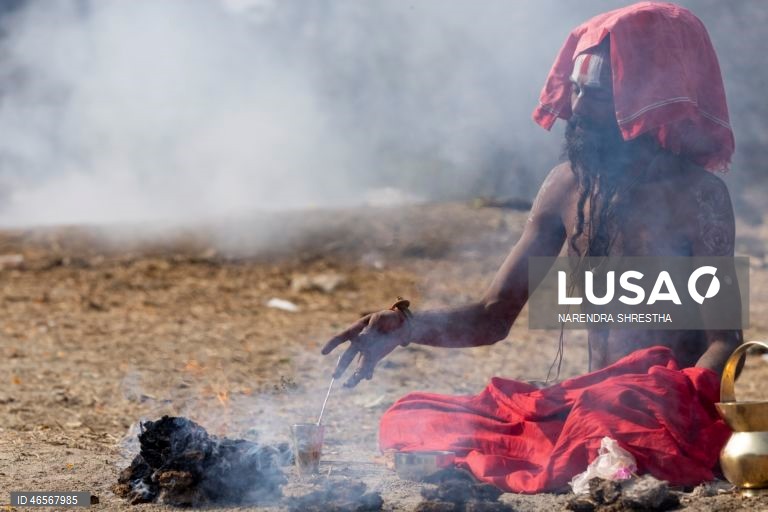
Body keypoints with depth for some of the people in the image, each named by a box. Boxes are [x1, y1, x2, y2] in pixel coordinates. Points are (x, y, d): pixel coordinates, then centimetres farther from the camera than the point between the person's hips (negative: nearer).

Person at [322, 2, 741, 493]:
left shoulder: (696, 195, -7)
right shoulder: (567, 187, 11)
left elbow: (725, 342, -9)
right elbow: (492, 317, 13)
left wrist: (669, 412, -29)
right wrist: (405, 326, -7)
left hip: (671, 417, -7)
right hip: (587, 404, 7)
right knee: (411, 422, -5)